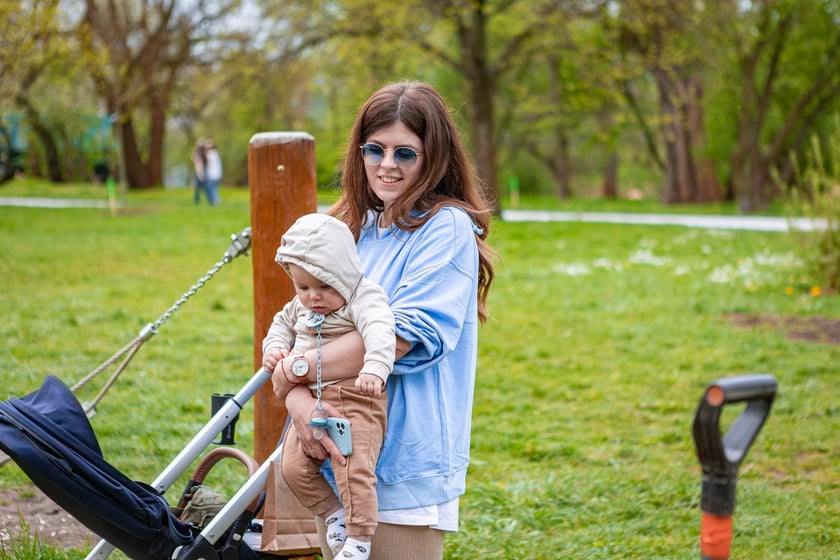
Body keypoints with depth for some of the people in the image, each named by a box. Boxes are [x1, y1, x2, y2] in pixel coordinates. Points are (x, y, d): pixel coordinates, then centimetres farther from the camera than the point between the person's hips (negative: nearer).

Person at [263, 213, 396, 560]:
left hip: (354, 398, -8)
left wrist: (374, 369, -50)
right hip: (310, 401, 8)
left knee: (353, 468, -18)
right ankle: (335, 515, 21)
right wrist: (274, 347, 10)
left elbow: (380, 331, -31)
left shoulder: (363, 297, -13)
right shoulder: (301, 304, 12)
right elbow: (283, 322, 32)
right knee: (293, 467, 3)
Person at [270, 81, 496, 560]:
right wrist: (297, 398, -17)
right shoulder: (349, 229, 11)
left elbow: (401, 337, -19)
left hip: (404, 469, -6)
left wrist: (295, 371, -11)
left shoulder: (448, 228, -9)